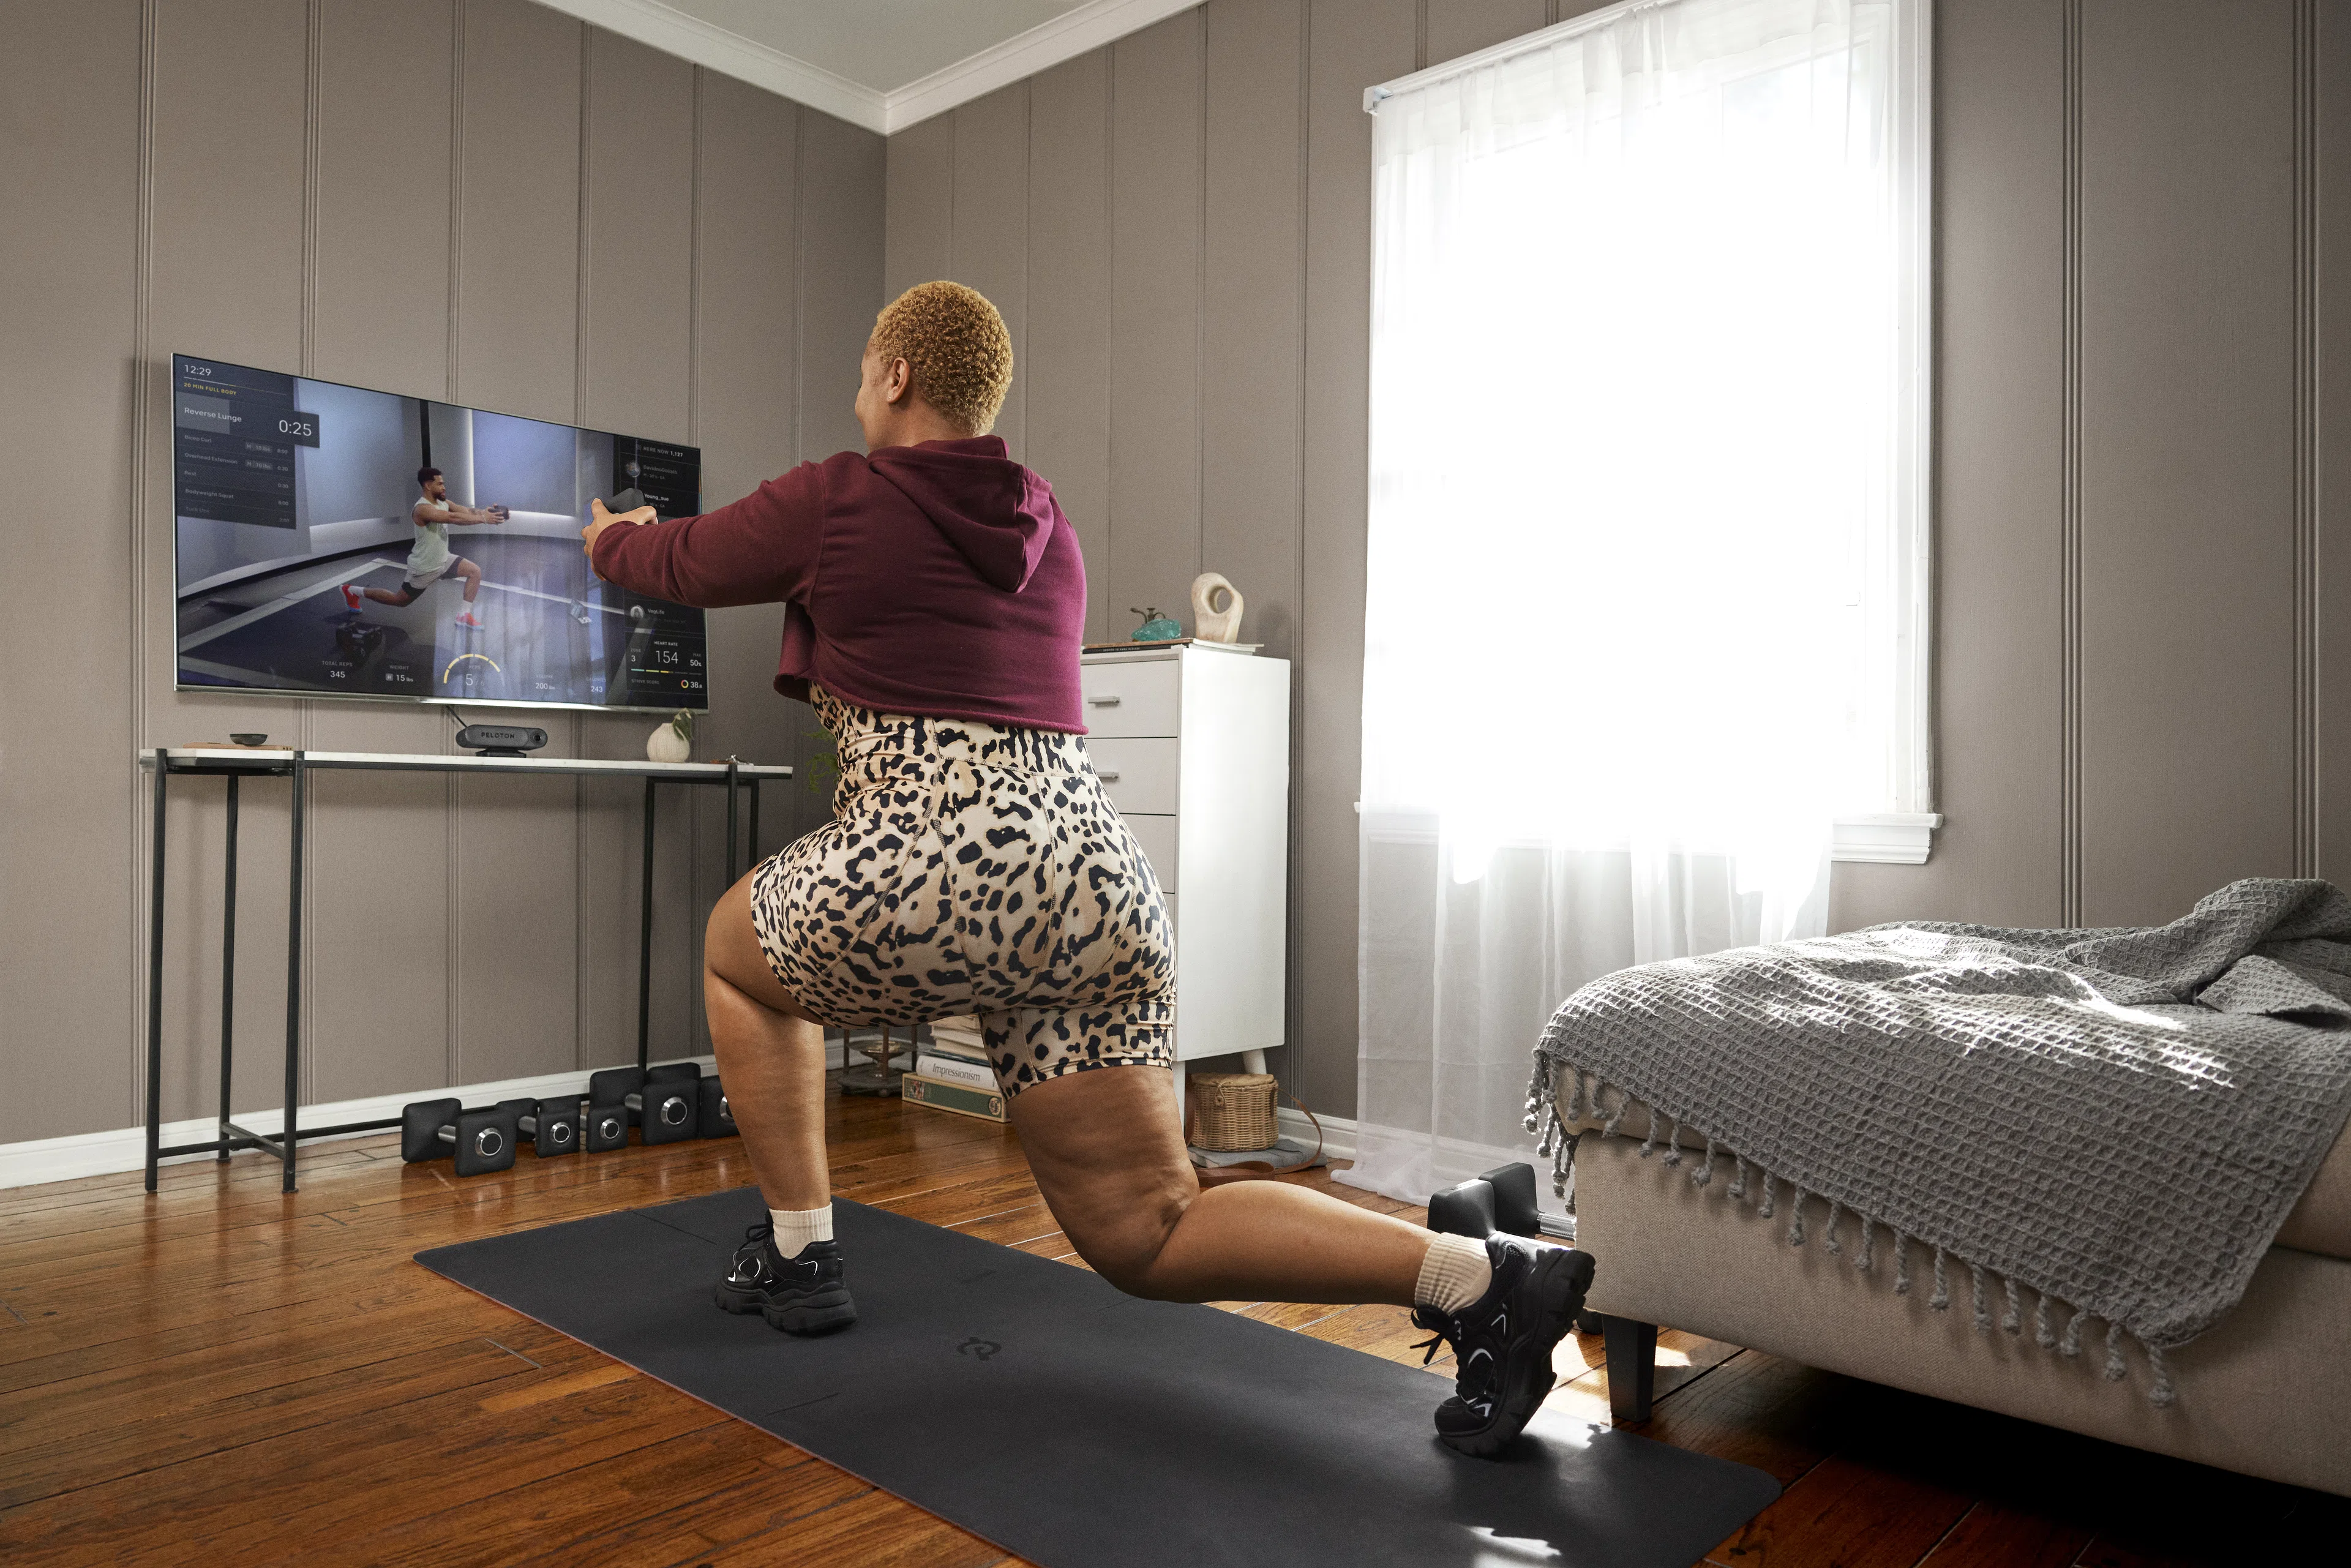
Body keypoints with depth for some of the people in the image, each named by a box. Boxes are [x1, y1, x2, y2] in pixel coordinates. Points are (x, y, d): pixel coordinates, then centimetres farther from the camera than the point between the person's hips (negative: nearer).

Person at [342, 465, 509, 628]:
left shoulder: (444, 503, -2)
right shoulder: (423, 509, -30)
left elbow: (467, 510, -12)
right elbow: (454, 518, -43)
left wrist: (486, 511, -33)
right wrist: (484, 519, -48)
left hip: (443, 560, 7)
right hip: (424, 568, -7)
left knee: (475, 572, -7)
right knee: (400, 600, 10)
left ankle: (464, 616, 1)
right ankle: (354, 591, 30)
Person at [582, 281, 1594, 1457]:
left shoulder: (834, 500, 6)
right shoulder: (1042, 522, 22)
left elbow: (685, 564, 24)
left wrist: (611, 539, 46)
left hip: (932, 874, -6)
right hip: (1094, 880, 6)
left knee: (735, 946, 29)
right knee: (1145, 1232, 10)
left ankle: (797, 1255, 28)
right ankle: (1482, 1277, -7)